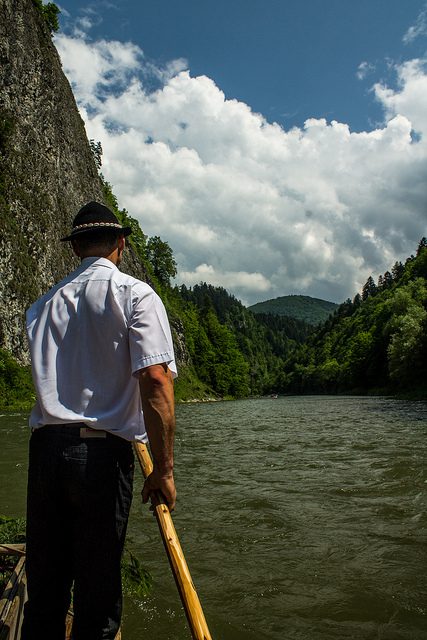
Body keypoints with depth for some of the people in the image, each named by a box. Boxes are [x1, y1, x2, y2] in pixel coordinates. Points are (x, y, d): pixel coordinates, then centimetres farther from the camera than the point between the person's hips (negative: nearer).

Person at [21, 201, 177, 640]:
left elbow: (48, 379, 15)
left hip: (43, 448, 5)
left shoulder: (43, 304, 12)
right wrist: (163, 468, -11)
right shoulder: (135, 294, -4)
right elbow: (155, 379, -15)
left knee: (43, 586, 17)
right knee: (96, 592, 9)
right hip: (101, 454, -4)